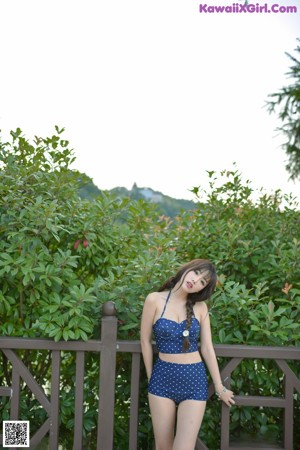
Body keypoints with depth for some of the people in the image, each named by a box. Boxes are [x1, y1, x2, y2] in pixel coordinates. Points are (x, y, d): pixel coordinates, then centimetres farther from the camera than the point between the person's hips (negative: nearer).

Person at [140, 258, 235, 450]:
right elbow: (145, 341, 3)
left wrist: (220, 387, 8)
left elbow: (207, 348, 6)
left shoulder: (200, 306, 2)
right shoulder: (155, 300, -4)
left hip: (195, 379, 1)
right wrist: (151, 377, 8)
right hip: (163, 378, -1)